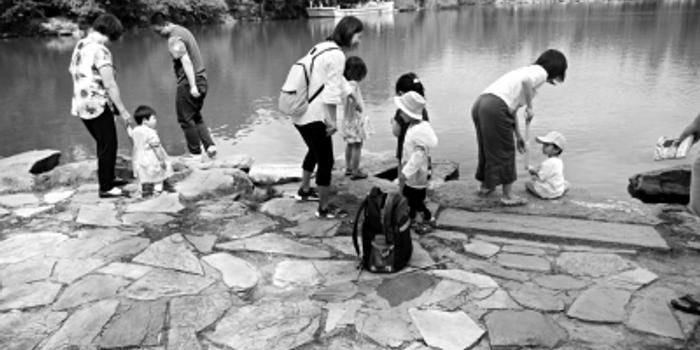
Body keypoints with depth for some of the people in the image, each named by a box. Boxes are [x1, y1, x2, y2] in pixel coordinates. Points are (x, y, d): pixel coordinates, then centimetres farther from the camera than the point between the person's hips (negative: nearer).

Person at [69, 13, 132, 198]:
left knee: (104, 144, 21)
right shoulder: (101, 51, -17)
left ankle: (108, 179, 32)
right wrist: (123, 111, -16)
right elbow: (110, 85, -20)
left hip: (81, 105, 9)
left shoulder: (80, 45, 10)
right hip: (98, 105, -9)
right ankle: (106, 188, 8)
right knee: (108, 146, 2)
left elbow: (71, 70, 21)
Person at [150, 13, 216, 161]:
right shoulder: (183, 30, 15)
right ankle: (209, 145, 8)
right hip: (201, 81, 10)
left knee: (186, 119, 3)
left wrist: (193, 86, -26)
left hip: (188, 83, -9)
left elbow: (186, 62, -24)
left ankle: (195, 153, 10)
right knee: (196, 117, 20)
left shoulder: (174, 39, -15)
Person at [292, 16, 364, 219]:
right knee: (326, 161, 1)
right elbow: (331, 91, -17)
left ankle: (304, 191, 47)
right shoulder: (337, 55, -15)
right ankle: (324, 208, 12)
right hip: (314, 117, -10)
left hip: (300, 114, 10)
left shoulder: (321, 48, 13)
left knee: (315, 152, 29)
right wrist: (333, 120, -12)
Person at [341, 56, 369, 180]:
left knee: (350, 144, 20)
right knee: (357, 145, 0)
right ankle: (355, 171, 7)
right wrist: (357, 102, -30)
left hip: (348, 119, 10)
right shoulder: (353, 83, -21)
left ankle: (348, 168, 31)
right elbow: (350, 92, -38)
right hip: (355, 119, -10)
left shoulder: (347, 82, 6)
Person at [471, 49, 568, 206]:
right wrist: (529, 107, -10)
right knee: (505, 151, 3)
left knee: (488, 147, 23)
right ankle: (508, 195, 13)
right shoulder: (541, 72, 5)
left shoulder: (528, 70, 31)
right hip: (495, 107, -9)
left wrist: (518, 136, 33)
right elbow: (526, 81, -22)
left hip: (480, 104, 9)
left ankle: (485, 186, 40)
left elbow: (512, 107, 31)